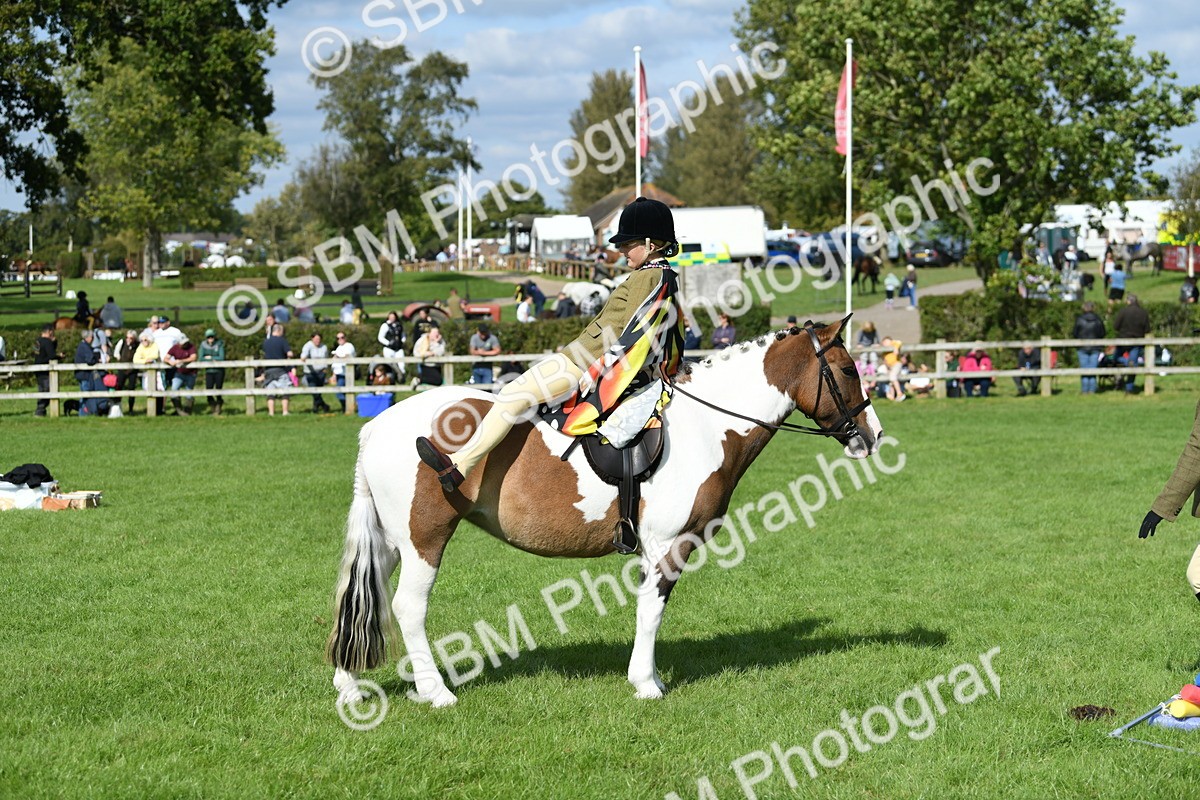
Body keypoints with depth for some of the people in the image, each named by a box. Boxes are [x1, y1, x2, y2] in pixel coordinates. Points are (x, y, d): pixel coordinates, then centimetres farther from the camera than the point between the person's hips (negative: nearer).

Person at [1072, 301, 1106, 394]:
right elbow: (1103, 333, 2)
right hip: (1095, 348, 1)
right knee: (1093, 368, 5)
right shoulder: (1098, 319, -3)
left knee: (1084, 368, 4)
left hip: (1082, 348, -1)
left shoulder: (1079, 319, -9)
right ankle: (1092, 390, 2)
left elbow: (1074, 333, -5)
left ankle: (1084, 390, 2)